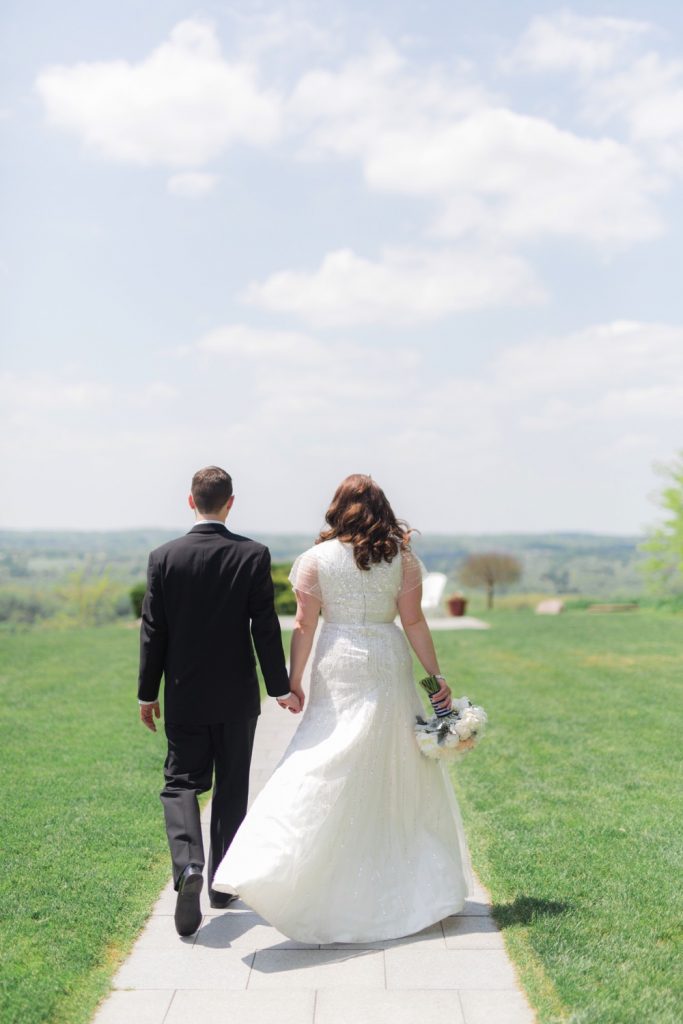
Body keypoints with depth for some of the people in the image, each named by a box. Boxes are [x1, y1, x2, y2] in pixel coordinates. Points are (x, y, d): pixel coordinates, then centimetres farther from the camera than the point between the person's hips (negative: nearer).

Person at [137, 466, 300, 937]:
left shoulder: (164, 557, -6)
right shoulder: (254, 555, -9)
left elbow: (154, 631, -3)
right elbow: (265, 627, -9)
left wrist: (148, 693, 6)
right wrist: (281, 686, 0)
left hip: (184, 697, 0)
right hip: (237, 697, 0)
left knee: (181, 782, 8)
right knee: (232, 788, 13)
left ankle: (188, 864, -17)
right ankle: (223, 883, 22)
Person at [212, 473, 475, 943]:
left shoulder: (317, 559, -2)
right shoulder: (402, 558, 1)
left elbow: (304, 626, -4)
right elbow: (414, 622, -1)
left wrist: (293, 680, 3)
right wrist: (437, 677, 4)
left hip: (339, 669, -1)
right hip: (388, 669, 1)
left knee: (323, 769, 0)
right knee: (401, 772, 13)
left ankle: (272, 866, -9)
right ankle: (424, 883, 24)